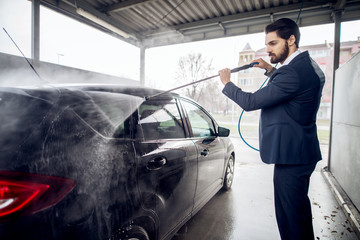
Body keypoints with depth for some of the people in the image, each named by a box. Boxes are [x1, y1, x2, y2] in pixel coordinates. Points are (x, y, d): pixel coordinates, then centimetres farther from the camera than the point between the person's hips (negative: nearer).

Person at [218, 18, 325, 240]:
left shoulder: (293, 72, -24)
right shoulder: (306, 64, 10)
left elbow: (250, 102, -23)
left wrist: (227, 83, -7)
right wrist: (271, 70, 19)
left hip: (291, 155, -11)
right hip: (302, 151, 11)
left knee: (289, 215, 4)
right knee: (300, 206, 27)